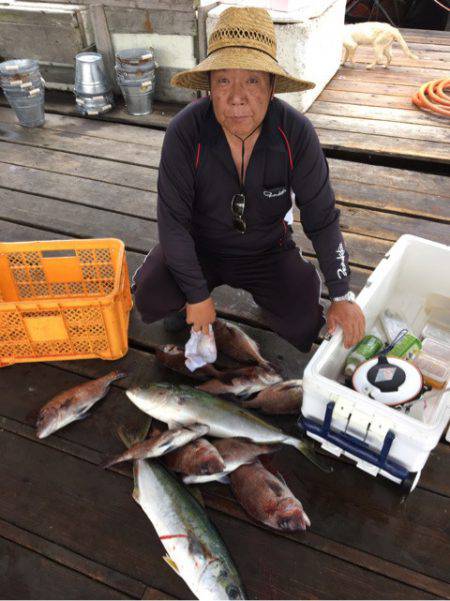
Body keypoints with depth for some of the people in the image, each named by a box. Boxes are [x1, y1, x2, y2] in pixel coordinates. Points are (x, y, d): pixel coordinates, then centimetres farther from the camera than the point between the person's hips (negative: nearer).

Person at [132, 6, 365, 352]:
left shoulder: (297, 133, -21)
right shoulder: (184, 133, -25)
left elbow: (322, 218, -14)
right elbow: (173, 221, -20)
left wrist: (343, 296, -15)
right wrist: (198, 296, -19)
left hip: (268, 248, 1)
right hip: (201, 245, -1)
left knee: (305, 328, -13)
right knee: (150, 300, -24)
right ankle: (185, 302, 13)